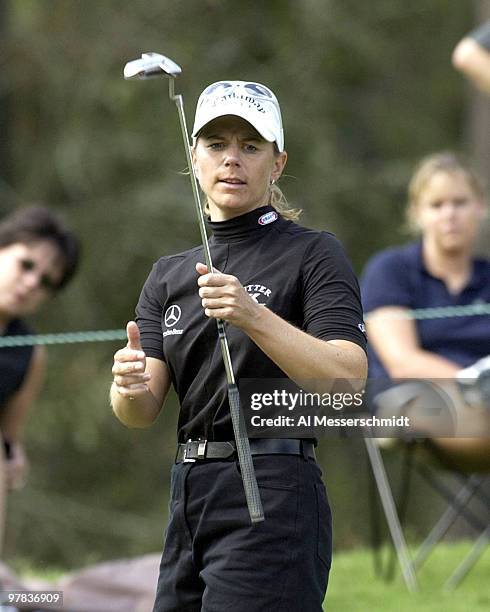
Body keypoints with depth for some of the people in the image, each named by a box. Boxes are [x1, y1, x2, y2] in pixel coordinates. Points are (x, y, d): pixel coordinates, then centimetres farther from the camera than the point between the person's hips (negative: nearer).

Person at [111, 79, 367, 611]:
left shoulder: (312, 254, -1)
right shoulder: (169, 275, 16)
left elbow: (347, 379, -16)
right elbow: (141, 414, 5)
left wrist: (254, 317, -28)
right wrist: (131, 389, -19)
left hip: (272, 499, -6)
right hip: (188, 501, 6)